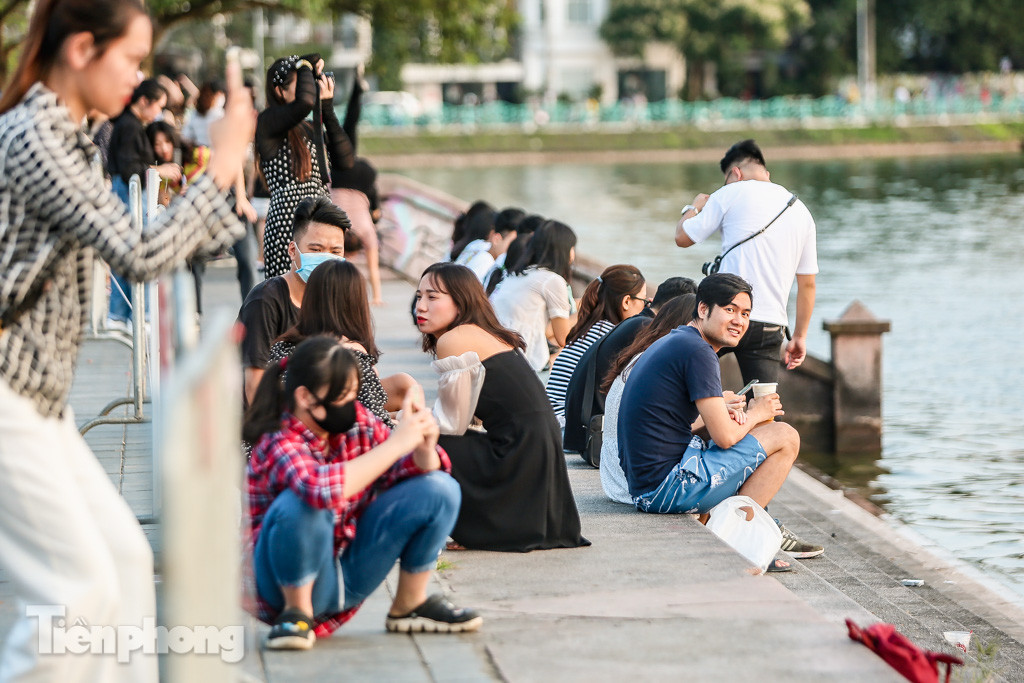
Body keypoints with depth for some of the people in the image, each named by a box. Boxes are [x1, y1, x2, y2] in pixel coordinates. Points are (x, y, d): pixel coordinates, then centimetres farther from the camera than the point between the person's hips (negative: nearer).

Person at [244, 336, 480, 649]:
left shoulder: (358, 422, -4)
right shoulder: (278, 444, -23)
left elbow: (420, 471, 0)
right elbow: (321, 488, -44)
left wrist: (424, 448, -25)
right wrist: (395, 444, -38)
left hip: (351, 580, 6)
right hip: (296, 579, -6)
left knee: (440, 488, -5)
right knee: (299, 505, -37)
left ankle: (409, 606, 8)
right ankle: (296, 612, -14)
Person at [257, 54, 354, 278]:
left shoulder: (311, 129, 22)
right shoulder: (268, 121, -3)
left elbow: (346, 160, 9)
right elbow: (304, 102, -23)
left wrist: (328, 109, 11)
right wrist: (306, 66, -3)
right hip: (287, 225, -7)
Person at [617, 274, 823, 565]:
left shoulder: (671, 343, 17)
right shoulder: (697, 351, -14)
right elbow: (725, 437, -16)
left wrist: (718, 412, 9)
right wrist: (754, 415, 5)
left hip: (642, 487, 10)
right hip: (667, 490, -10)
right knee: (785, 437, -2)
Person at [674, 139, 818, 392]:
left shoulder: (732, 194, 2)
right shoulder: (801, 211, 17)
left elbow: (683, 237, 7)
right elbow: (807, 284, 17)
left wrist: (693, 207, 28)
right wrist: (799, 337, 23)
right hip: (771, 327, 4)